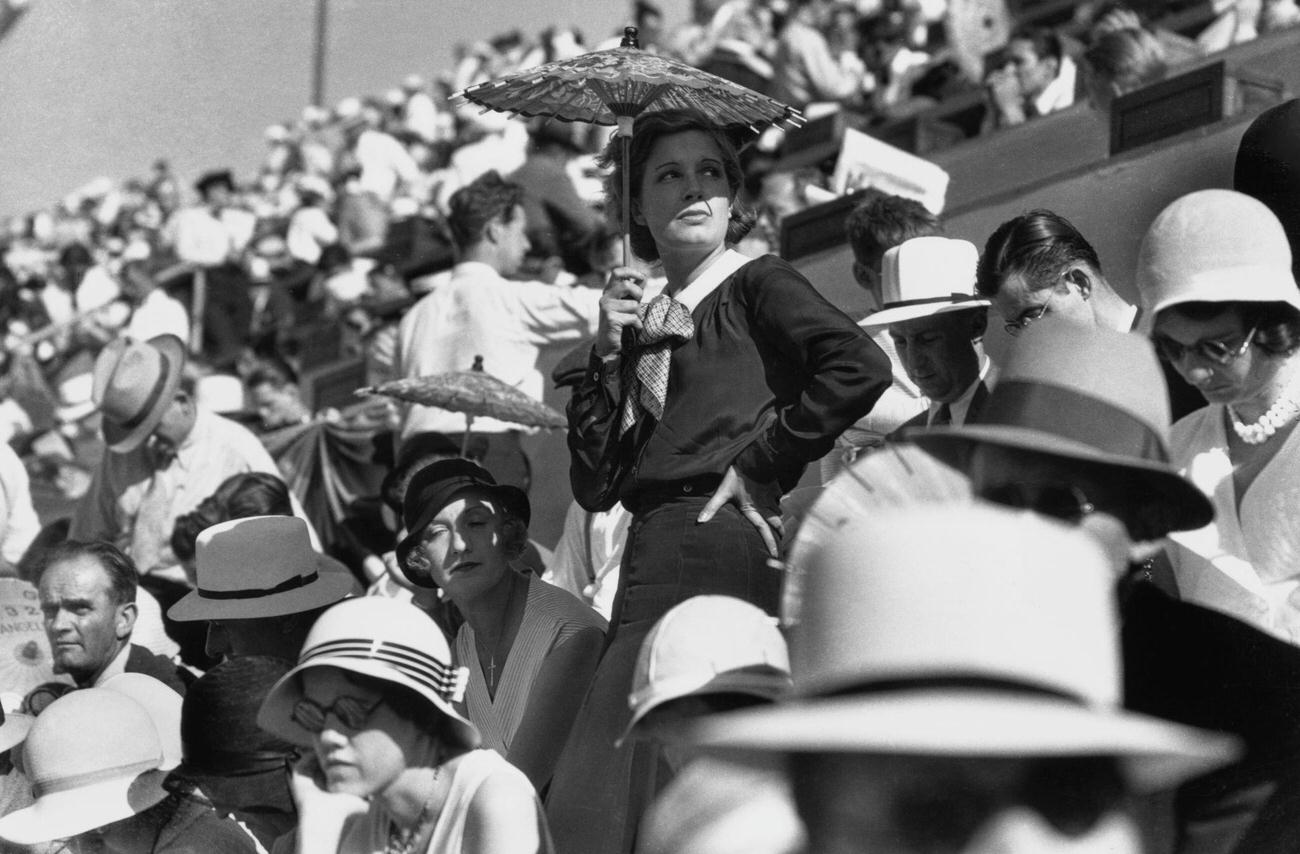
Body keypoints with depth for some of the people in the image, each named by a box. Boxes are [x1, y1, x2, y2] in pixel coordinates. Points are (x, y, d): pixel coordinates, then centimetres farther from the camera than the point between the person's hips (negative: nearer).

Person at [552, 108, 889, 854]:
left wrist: (762, 462, -9)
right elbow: (596, 485, 13)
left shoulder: (758, 286, 4)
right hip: (657, 558, 7)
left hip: (725, 545, -7)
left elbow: (862, 367, -14)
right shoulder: (645, 323, 21)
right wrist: (611, 355, 6)